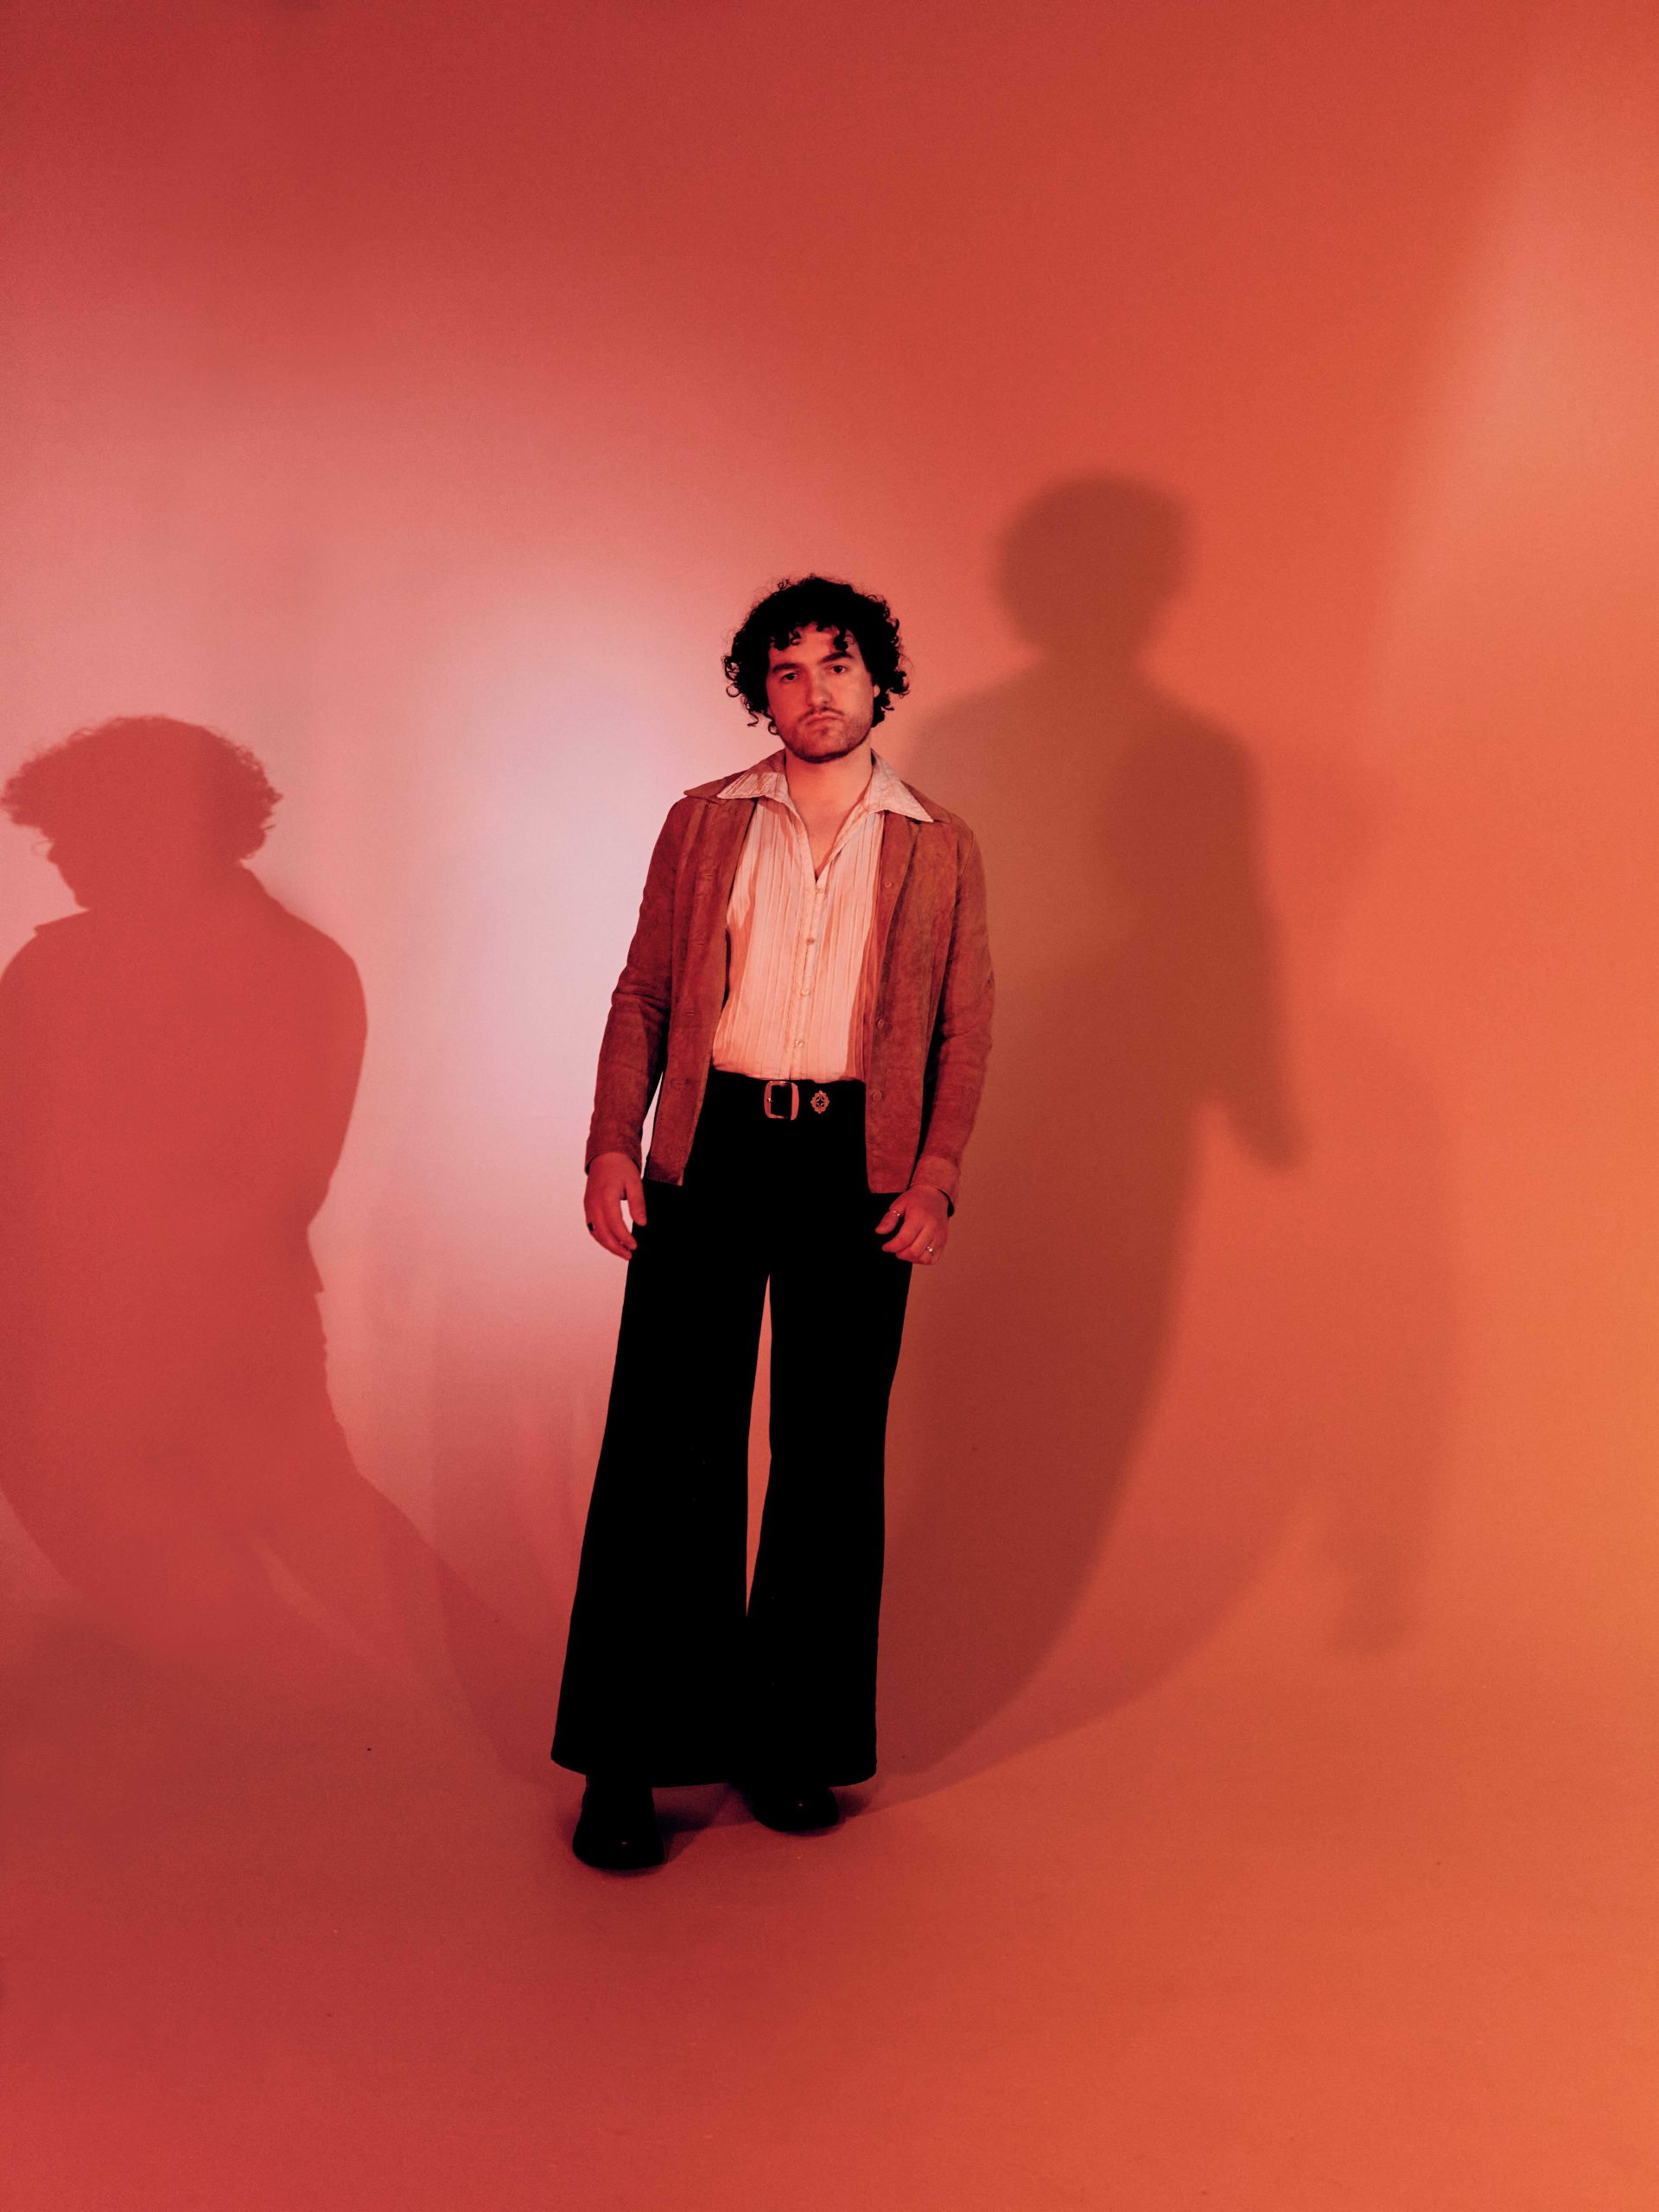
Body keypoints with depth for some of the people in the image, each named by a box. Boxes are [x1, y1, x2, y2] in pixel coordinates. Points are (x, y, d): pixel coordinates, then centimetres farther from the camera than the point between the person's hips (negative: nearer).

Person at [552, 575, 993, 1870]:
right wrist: (613, 1144, -4)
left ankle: (795, 1746, 18)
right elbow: (644, 993, 9)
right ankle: (628, 1762, 8)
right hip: (711, 1151, 0)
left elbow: (966, 1027, 8)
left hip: (858, 1167, 1)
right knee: (669, 1449, -2)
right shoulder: (704, 824, 11)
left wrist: (936, 1171, -6)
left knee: (834, 1461, 4)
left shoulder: (940, 851, 10)